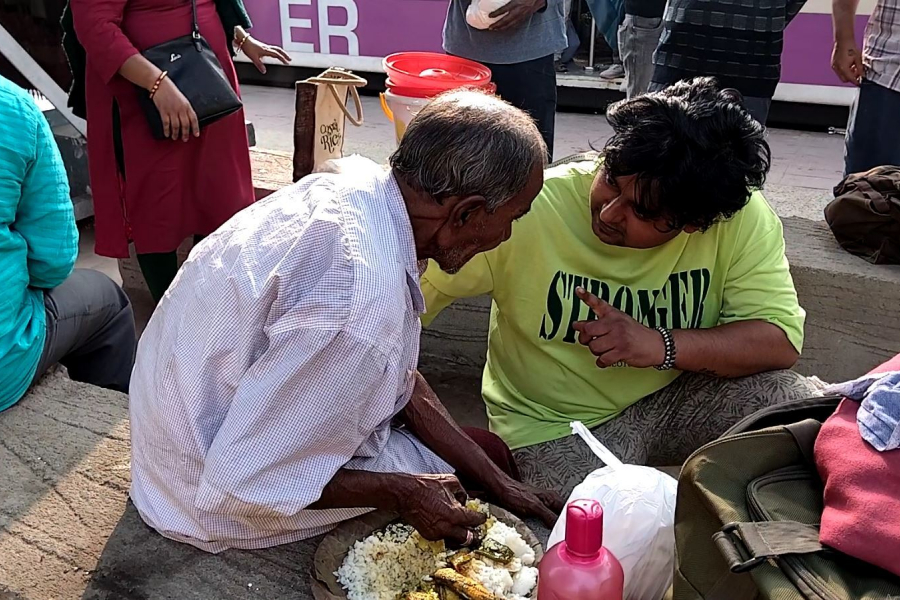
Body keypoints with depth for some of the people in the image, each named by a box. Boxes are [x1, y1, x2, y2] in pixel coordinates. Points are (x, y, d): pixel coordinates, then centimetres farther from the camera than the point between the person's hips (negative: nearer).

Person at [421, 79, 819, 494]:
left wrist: (662, 346, -32)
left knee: (788, 397, -21)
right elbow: (413, 294, -19)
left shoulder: (742, 220, -16)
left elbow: (781, 339, -18)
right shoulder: (529, 209, -24)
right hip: (553, 425, -2)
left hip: (674, 401, 3)